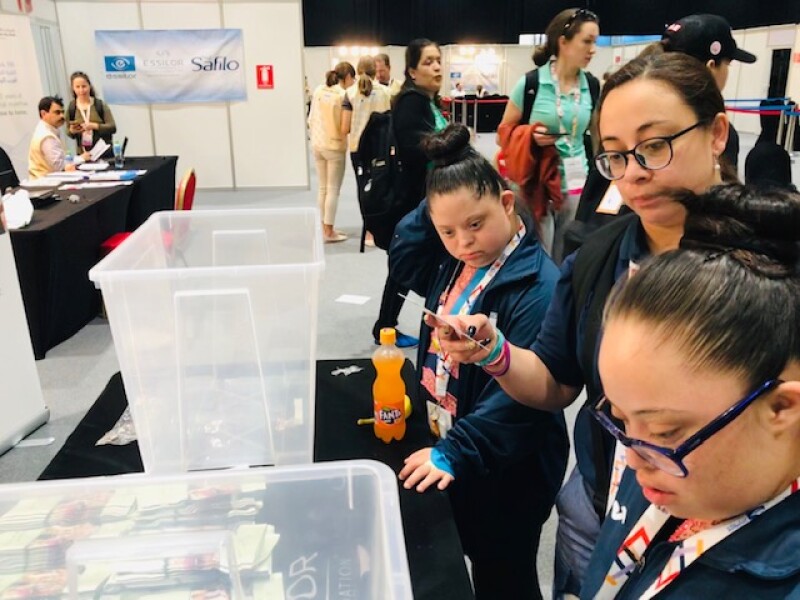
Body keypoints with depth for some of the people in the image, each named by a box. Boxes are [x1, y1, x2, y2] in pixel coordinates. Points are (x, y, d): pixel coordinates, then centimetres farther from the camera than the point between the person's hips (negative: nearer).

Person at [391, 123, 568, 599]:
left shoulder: (537, 286, -27)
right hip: (452, 452, 8)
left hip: (509, 470, -8)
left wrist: (456, 451, -32)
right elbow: (401, 259, 14)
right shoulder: (454, 263, 0)